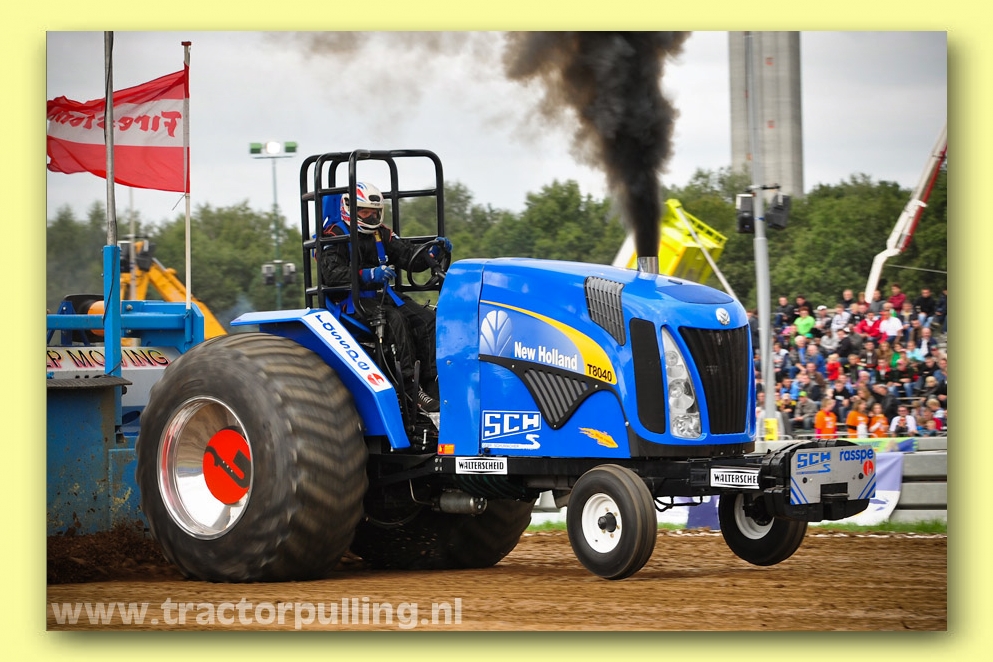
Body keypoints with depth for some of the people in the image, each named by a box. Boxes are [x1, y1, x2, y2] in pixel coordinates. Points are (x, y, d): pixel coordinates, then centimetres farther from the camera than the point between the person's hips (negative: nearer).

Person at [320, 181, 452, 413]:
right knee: (395, 320, -33)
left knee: (427, 319, -16)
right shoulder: (335, 235, -4)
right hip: (352, 299, -7)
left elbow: (408, 257, 8)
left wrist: (433, 252, -12)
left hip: (383, 295, 7)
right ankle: (409, 389, -36)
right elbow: (332, 273, -19)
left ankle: (432, 383, -22)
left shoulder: (380, 234, 16)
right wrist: (368, 275, -32)